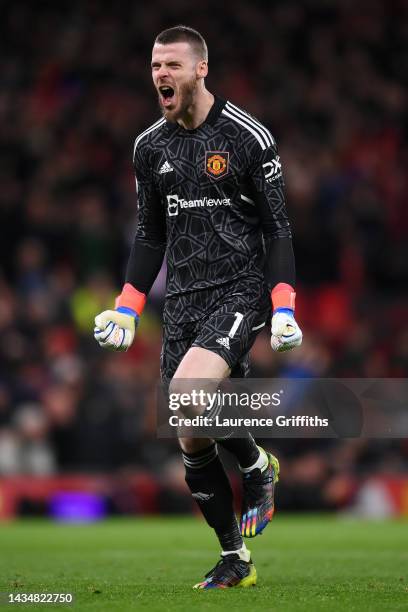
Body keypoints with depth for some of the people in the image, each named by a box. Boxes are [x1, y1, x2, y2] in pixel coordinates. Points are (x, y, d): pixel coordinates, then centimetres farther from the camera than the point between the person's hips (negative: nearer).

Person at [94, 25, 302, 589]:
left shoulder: (248, 137, -6)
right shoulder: (150, 147, 10)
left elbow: (278, 228, -3)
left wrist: (284, 307, -13)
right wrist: (126, 308, 10)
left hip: (240, 290, -6)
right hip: (182, 301, 6)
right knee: (191, 444, 2)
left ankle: (258, 467, -2)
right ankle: (235, 561, 16)